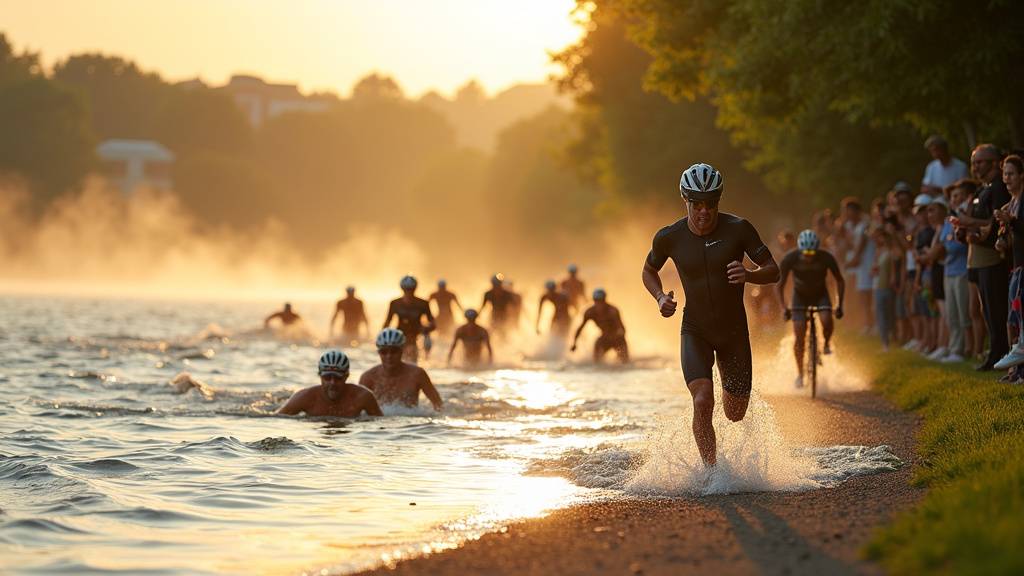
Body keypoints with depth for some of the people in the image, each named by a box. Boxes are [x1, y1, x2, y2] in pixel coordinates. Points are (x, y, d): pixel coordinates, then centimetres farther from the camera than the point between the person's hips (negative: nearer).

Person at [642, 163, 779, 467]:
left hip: (734, 331, 1)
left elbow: (773, 271, -12)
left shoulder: (738, 229, -14)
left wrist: (749, 275, -34)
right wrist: (660, 298, -10)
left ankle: (730, 389, 46)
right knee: (703, 402, -23)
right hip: (695, 331, -1)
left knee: (735, 414, 9)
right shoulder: (669, 237, -10)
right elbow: (649, 271, 11)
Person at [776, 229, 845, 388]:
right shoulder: (790, 259, -28)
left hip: (820, 294, 0)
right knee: (799, 337, -11)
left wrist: (839, 305, -20)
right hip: (800, 296, 0)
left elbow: (840, 281, -12)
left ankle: (827, 343, 3)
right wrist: (784, 308, -29)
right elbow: (779, 285, -18)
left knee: (827, 320, -29)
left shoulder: (826, 258, -27)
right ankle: (800, 373, 3)